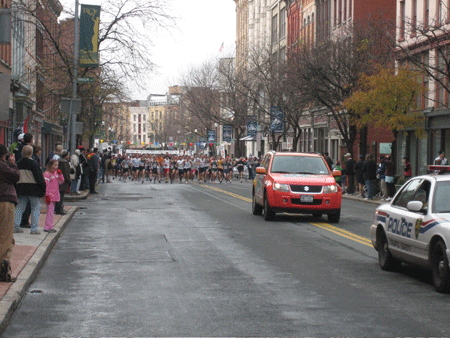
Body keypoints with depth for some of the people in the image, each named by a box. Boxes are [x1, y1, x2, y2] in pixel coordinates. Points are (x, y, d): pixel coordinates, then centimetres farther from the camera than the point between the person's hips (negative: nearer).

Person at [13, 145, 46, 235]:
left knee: (19, 207, 12)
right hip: (33, 189, -5)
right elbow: (39, 177, -12)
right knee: (35, 207, 2)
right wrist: (43, 187, -3)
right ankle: (34, 228, -2)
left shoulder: (18, 163, 6)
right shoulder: (33, 163, -12)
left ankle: (16, 226, 8)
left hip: (20, 188, 5)